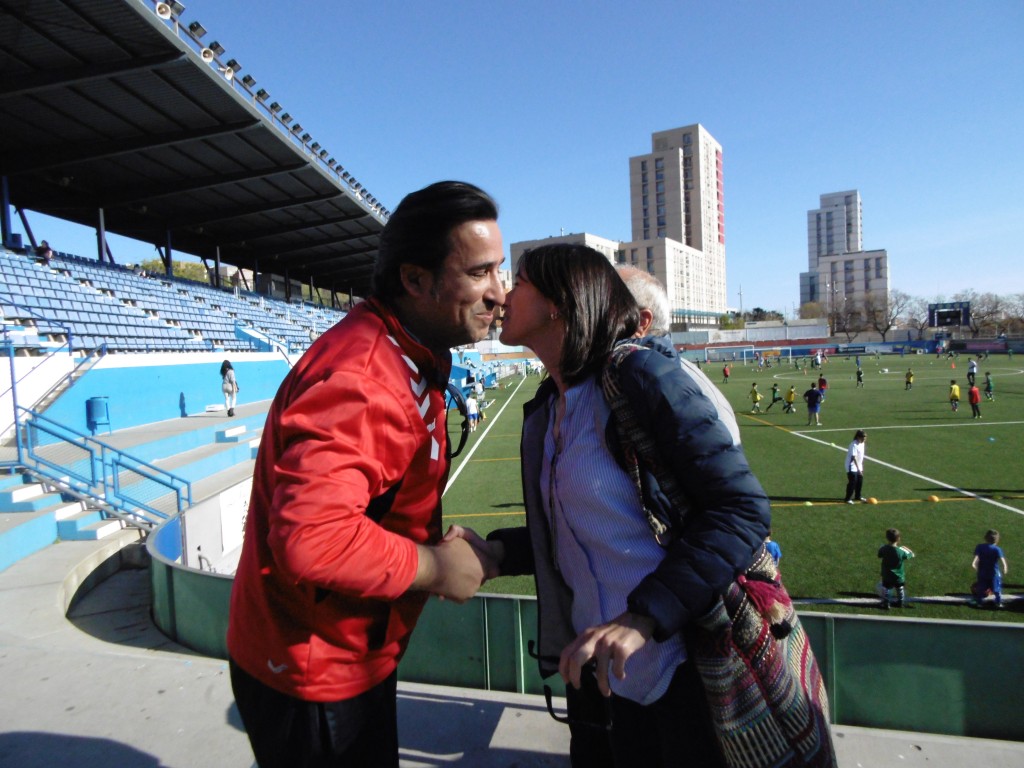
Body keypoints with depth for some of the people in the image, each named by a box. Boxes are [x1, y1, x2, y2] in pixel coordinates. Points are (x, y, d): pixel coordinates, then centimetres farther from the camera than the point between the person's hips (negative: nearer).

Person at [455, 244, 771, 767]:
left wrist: (643, 617, -28)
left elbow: (743, 506, -21)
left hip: (678, 670, -7)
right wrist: (497, 552, -3)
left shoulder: (638, 372, -17)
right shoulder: (547, 409, 8)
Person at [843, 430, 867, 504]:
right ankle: (848, 499, 0)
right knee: (852, 482, -8)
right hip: (852, 467, -9)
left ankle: (858, 496, 32)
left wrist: (862, 467, 15)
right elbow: (854, 458, -26)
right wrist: (858, 469, -29)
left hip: (859, 467, 9)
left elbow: (862, 456, 14)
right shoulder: (854, 445, -22)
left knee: (860, 481, 15)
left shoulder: (862, 444, 5)